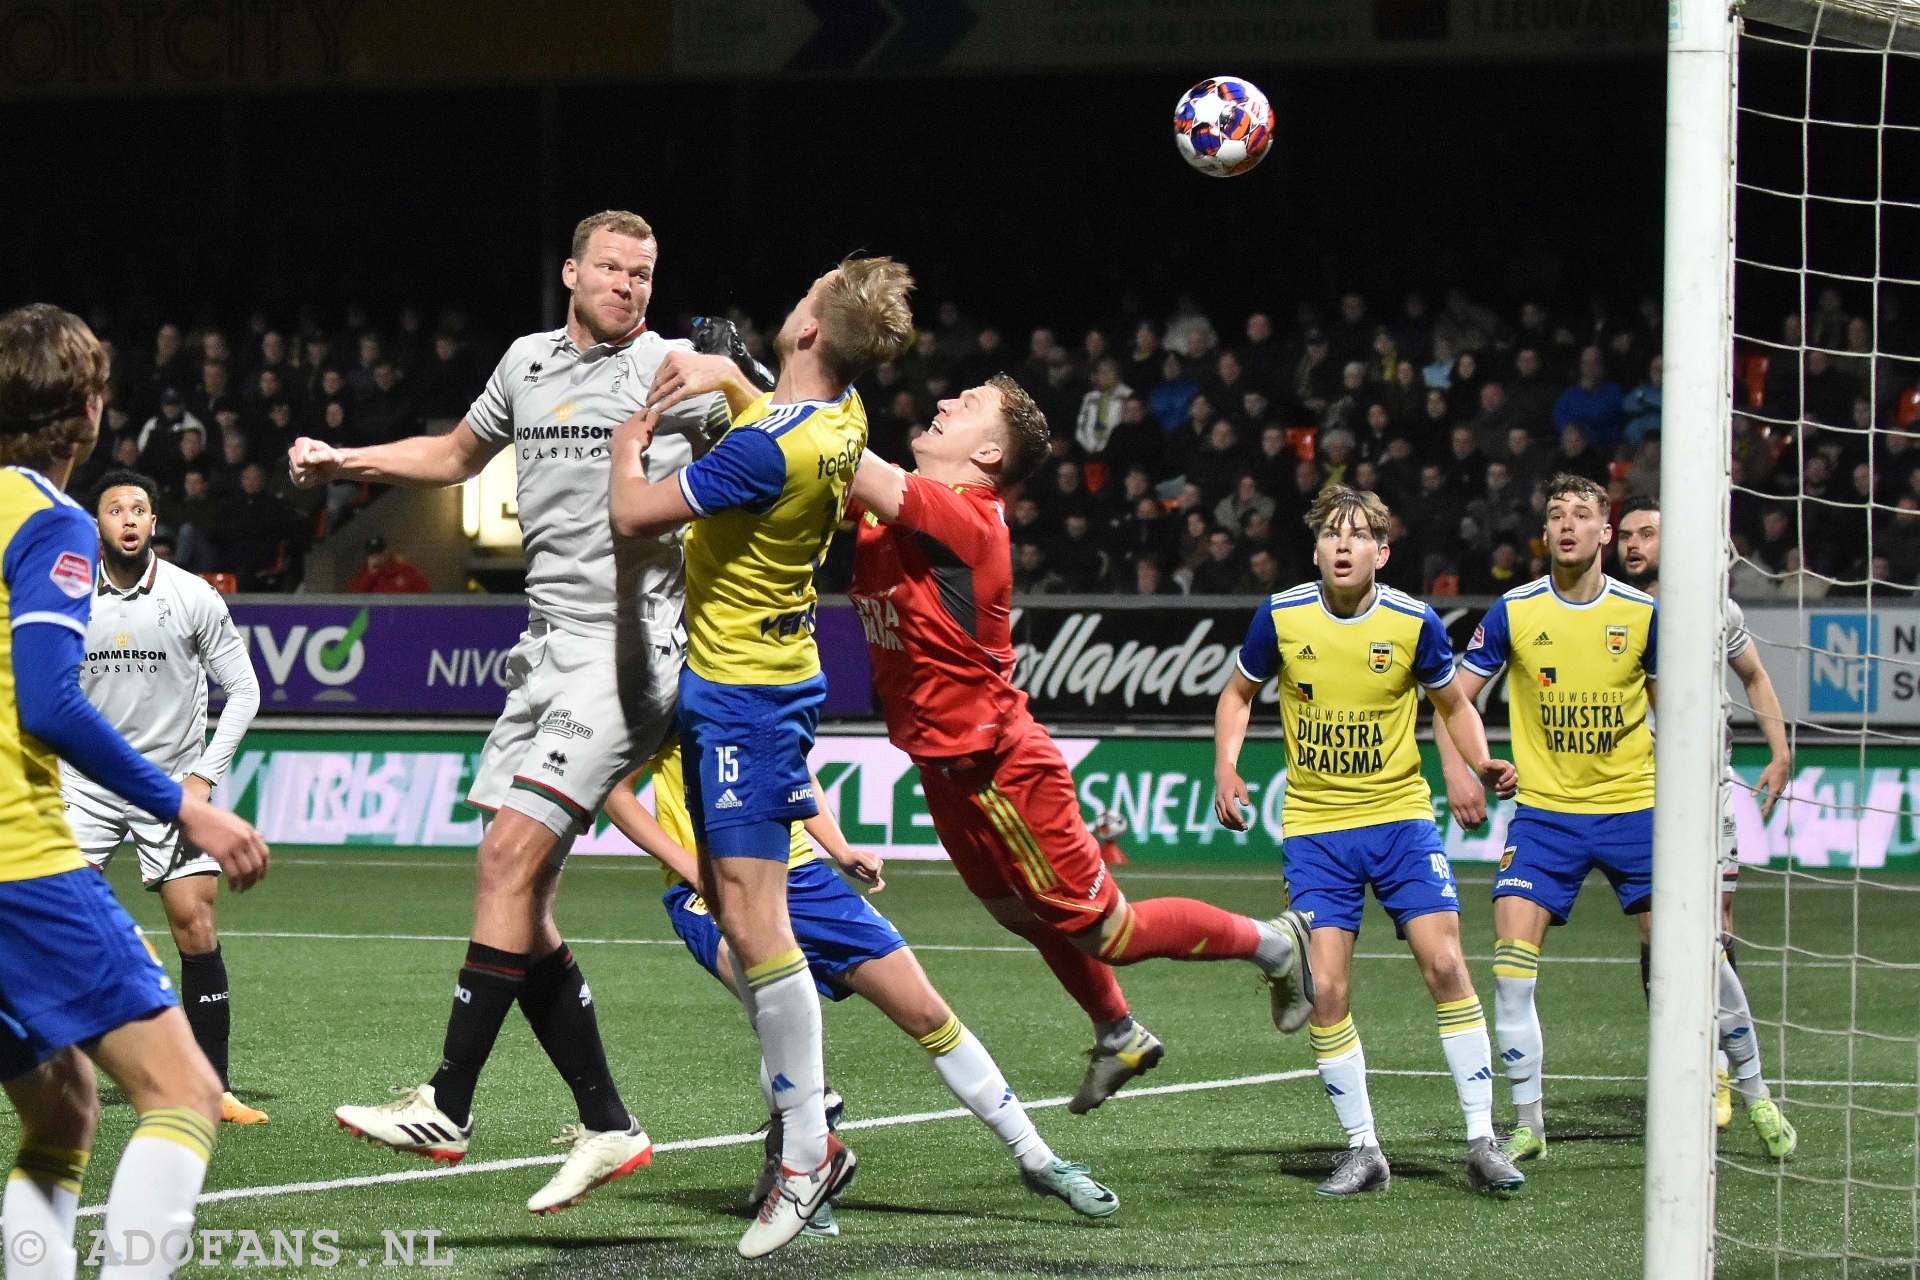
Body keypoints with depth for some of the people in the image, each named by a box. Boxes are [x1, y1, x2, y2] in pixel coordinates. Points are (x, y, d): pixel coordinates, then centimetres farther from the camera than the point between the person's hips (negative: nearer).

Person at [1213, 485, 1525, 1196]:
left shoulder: (1414, 622, -7)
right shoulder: (1282, 616, -6)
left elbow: (1452, 705, 10)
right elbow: (1238, 693, 11)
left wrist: (1483, 766, -8)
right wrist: (1225, 770, -3)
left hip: (1400, 815, 0)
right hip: (1313, 827, 1)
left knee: (1444, 964, -11)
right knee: (1326, 990, -8)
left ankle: (1481, 1141, -2)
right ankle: (1363, 1151, 6)